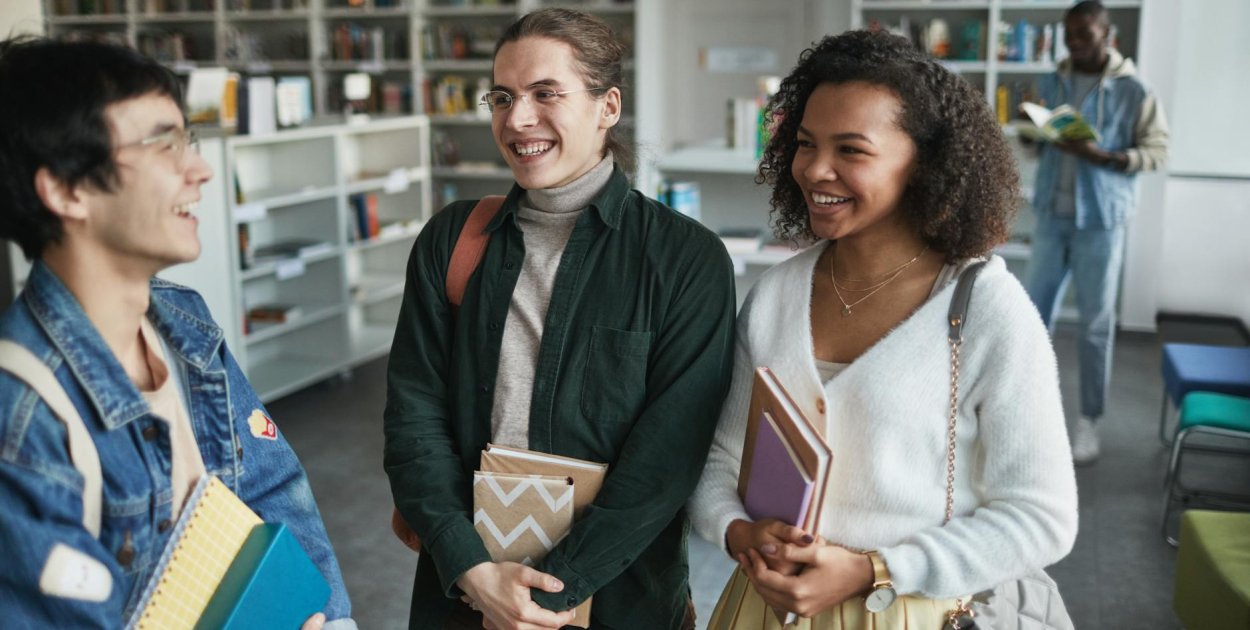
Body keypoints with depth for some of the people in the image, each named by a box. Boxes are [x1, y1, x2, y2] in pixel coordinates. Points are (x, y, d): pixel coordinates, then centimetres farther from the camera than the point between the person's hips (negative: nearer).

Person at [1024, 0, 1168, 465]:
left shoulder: (1132, 90, -7)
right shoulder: (1052, 83, 8)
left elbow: (1156, 150, -6)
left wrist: (1102, 156, -22)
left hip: (1101, 220, -4)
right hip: (1052, 215, 4)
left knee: (1096, 321, 2)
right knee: (1033, 311, 9)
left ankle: (1088, 420, 13)